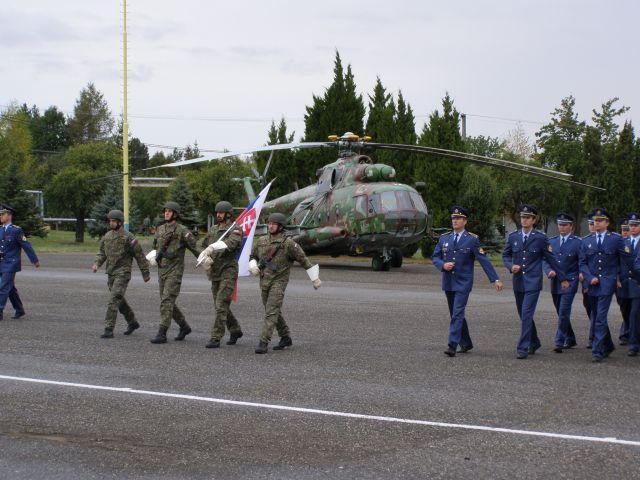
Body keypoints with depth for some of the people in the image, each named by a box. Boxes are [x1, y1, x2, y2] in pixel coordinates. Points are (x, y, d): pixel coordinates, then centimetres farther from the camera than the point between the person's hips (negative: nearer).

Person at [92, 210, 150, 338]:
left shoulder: (128, 237, -11)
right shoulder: (107, 236, 8)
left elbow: (140, 255, -6)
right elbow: (102, 253, 11)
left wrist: (145, 273, -3)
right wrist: (96, 264, -10)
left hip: (123, 274, -7)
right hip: (111, 274, 7)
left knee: (113, 301, -15)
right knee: (120, 301, 18)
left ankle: (109, 330, -15)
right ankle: (133, 323, 36)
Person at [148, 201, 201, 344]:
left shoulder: (182, 231, -8)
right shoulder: (160, 229, 12)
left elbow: (194, 248, -8)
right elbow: (155, 245, 29)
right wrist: (156, 254, 13)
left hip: (175, 271, -7)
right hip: (162, 270, 8)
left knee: (167, 301, -14)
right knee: (167, 302, 12)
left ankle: (162, 334, -14)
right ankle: (184, 327, 29)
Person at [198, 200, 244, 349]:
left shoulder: (235, 230, -7)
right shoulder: (213, 230, 14)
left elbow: (231, 243, -27)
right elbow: (204, 247, 12)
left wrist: (214, 247, -41)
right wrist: (205, 257, -11)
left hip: (228, 271, -7)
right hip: (215, 272, 7)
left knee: (221, 305, -12)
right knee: (220, 306, 13)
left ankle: (216, 338, -11)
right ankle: (235, 330, 31)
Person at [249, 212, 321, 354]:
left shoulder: (288, 243, -11)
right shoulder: (261, 241, 4)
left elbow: (303, 259, -5)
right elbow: (253, 257, 17)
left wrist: (315, 278, -1)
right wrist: (253, 267, -7)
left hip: (279, 282, -6)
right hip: (264, 282, 6)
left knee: (271, 311, -15)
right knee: (274, 312, 15)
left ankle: (263, 343, -16)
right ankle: (286, 338, 31)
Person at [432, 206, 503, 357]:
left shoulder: (472, 239, -4)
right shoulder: (444, 239, 8)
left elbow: (484, 260, -6)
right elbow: (435, 257, 11)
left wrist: (495, 279, -9)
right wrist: (443, 265, -11)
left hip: (463, 283, -5)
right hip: (448, 283, 5)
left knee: (457, 314, -13)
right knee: (456, 314, 12)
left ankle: (452, 345, -17)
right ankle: (466, 343, 26)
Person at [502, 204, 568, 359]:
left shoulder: (540, 238, -4)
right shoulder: (513, 237, 6)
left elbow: (551, 259, 2)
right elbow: (505, 255, 17)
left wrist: (562, 278, 5)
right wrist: (511, 266, -4)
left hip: (533, 282, -4)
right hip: (518, 282, 5)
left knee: (526, 315, -12)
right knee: (524, 315, 14)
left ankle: (523, 348, -9)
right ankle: (534, 343, 31)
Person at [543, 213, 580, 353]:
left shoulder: (578, 242, -2)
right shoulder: (552, 241, 10)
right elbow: (545, 259, 9)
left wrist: (581, 275, -16)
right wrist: (549, 271, -9)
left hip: (570, 282, -5)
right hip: (555, 283, 5)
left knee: (564, 312, -13)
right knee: (561, 313, 13)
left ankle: (559, 342, -11)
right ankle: (570, 340, 28)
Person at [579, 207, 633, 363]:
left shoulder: (616, 239, 0)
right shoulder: (587, 241, 9)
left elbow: (626, 261, 6)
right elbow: (582, 263, 8)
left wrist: (621, 279, 4)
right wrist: (590, 278, -7)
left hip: (607, 284, -4)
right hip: (592, 285, 5)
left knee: (600, 318, -13)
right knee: (597, 318, 13)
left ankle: (597, 351, -12)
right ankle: (608, 346, 31)